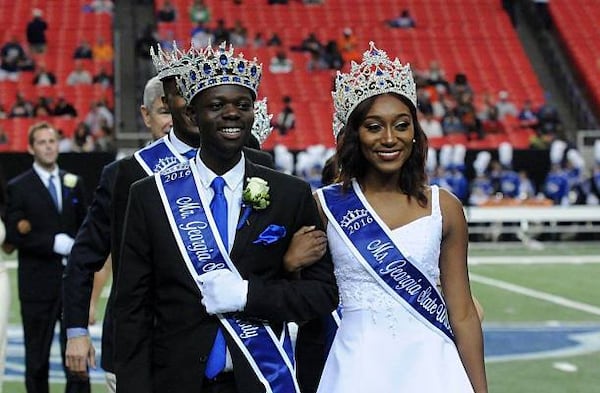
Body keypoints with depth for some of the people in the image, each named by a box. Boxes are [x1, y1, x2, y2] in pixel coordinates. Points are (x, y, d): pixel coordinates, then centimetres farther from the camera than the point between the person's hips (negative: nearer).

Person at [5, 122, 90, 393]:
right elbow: (14, 234, -10)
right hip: (38, 283, -3)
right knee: (36, 360, 5)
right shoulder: (18, 187, -1)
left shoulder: (74, 183, 12)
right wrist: (54, 243, -16)